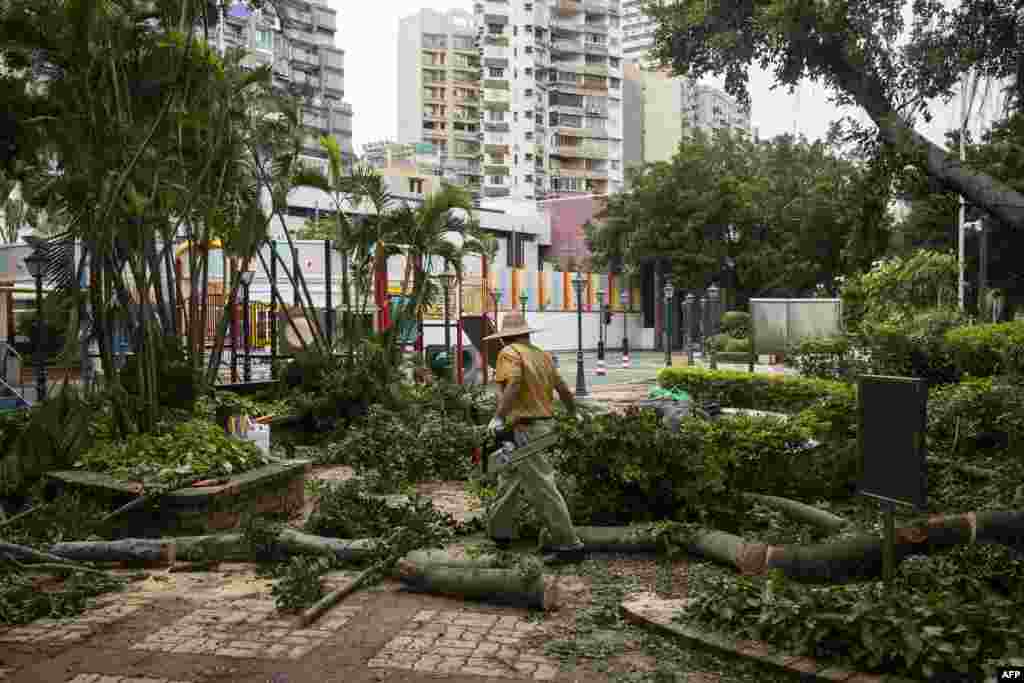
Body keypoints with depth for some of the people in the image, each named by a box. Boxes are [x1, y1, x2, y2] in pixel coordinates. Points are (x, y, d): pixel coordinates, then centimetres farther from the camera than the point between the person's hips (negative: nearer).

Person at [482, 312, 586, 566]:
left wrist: (499, 417, -31)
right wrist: (574, 413, 36)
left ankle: (569, 545, -4)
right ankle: (500, 531, 31)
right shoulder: (542, 355, 13)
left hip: (525, 430, -9)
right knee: (509, 477, 20)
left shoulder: (510, 353, -8)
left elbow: (513, 384, -26)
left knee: (542, 488, -6)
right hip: (545, 422, 9)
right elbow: (562, 387, 21)